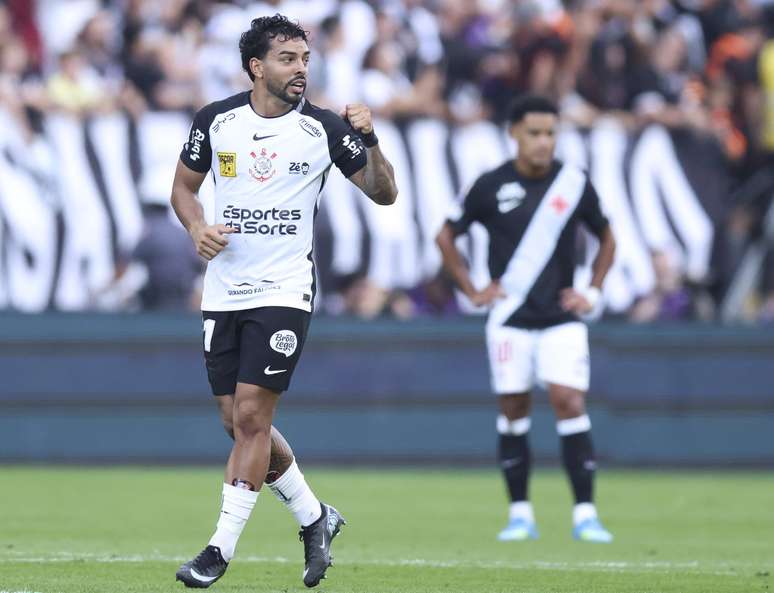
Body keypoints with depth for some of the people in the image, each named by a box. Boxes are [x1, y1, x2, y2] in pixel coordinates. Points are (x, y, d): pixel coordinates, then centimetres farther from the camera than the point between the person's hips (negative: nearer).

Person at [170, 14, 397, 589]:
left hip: (284, 291, -4)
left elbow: (384, 193, 1)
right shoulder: (216, 120, 2)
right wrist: (197, 227, -5)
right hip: (223, 292, 4)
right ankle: (314, 516, 26)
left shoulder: (324, 128, -4)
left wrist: (369, 141, -17)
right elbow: (184, 184, 15)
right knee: (240, 421, 6)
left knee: (251, 416, -11)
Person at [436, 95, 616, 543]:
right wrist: (473, 291, 3)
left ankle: (585, 513, -11)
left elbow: (606, 240, 15)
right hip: (510, 317, 0)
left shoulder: (575, 184, 0)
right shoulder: (491, 187, -2)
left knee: (569, 402, -12)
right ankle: (520, 514, 9)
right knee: (513, 410, 1)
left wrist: (593, 294, 5)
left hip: (562, 317, 0)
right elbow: (446, 237, 11)